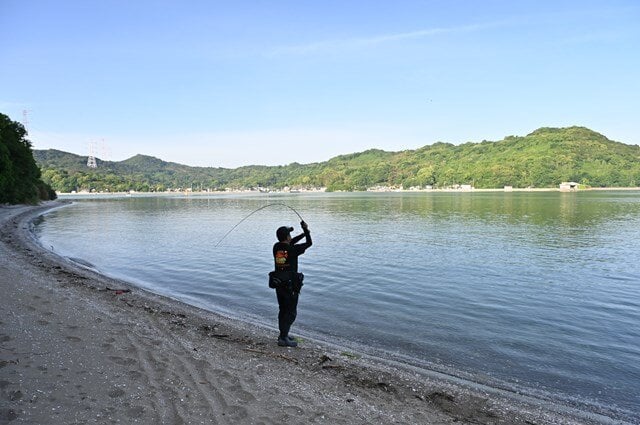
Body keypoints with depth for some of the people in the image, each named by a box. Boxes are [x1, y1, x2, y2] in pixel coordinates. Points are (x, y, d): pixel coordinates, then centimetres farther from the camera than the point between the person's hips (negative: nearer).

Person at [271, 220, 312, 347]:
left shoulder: (276, 247, 0)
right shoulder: (292, 250, -18)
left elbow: (289, 243, 20)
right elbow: (309, 243, -5)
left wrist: (304, 233, 21)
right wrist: (306, 229, 9)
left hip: (278, 284, 7)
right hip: (290, 286, -7)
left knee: (283, 310, 19)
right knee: (291, 312, 1)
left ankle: (283, 335, 29)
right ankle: (283, 338, -2)